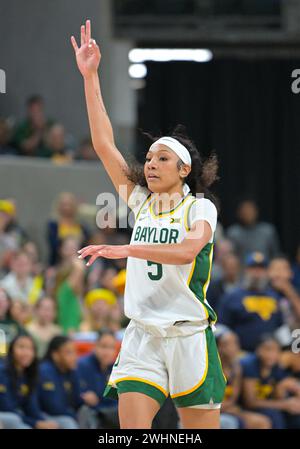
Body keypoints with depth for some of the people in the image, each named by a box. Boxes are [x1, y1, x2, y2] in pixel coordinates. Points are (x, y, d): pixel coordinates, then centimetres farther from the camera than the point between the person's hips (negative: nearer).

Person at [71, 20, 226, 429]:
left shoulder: (200, 207, -2)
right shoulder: (141, 203, 10)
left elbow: (188, 249, -23)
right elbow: (104, 145, 6)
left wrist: (126, 249, -32)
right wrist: (90, 76, 1)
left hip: (189, 337, -3)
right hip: (142, 337, 4)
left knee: (201, 428, 1)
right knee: (131, 431, -8)